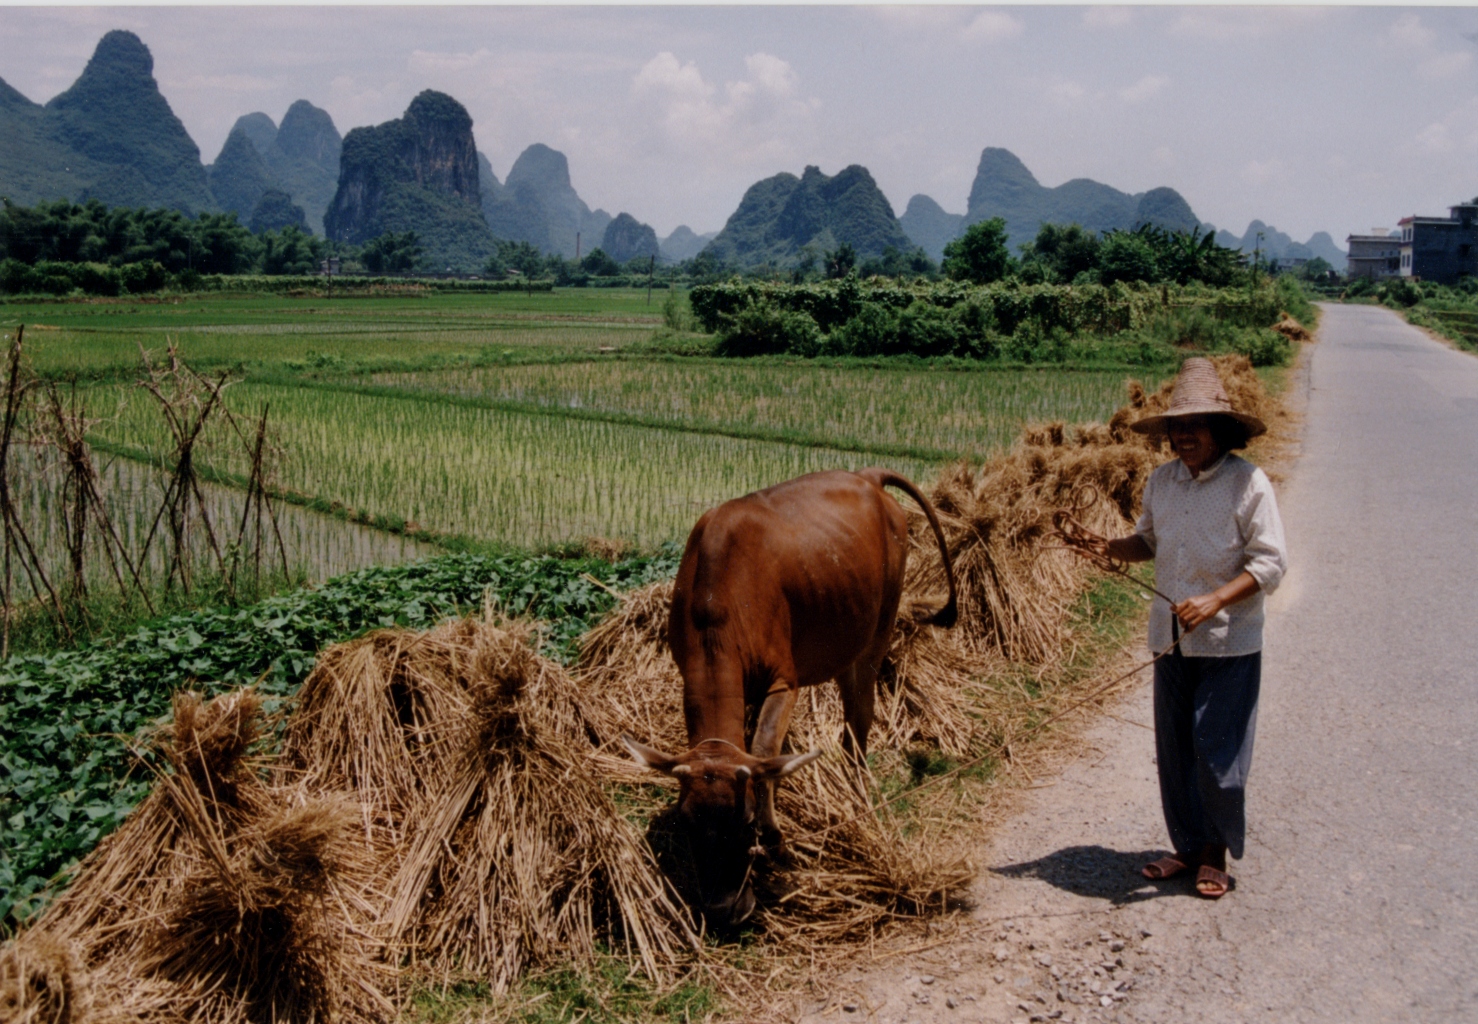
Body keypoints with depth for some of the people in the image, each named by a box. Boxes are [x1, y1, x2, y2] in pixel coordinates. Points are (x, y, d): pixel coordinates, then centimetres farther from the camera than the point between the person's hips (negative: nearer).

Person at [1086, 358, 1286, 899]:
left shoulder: (1248, 483, -10)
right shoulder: (1160, 481, 6)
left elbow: (1270, 563, -11)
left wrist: (1215, 601, -23)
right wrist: (1115, 548, -1)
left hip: (1228, 642, -5)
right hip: (1171, 639, 5)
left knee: (1218, 751, -2)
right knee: (1174, 749, 10)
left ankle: (1216, 853, 15)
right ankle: (1188, 845, 25)